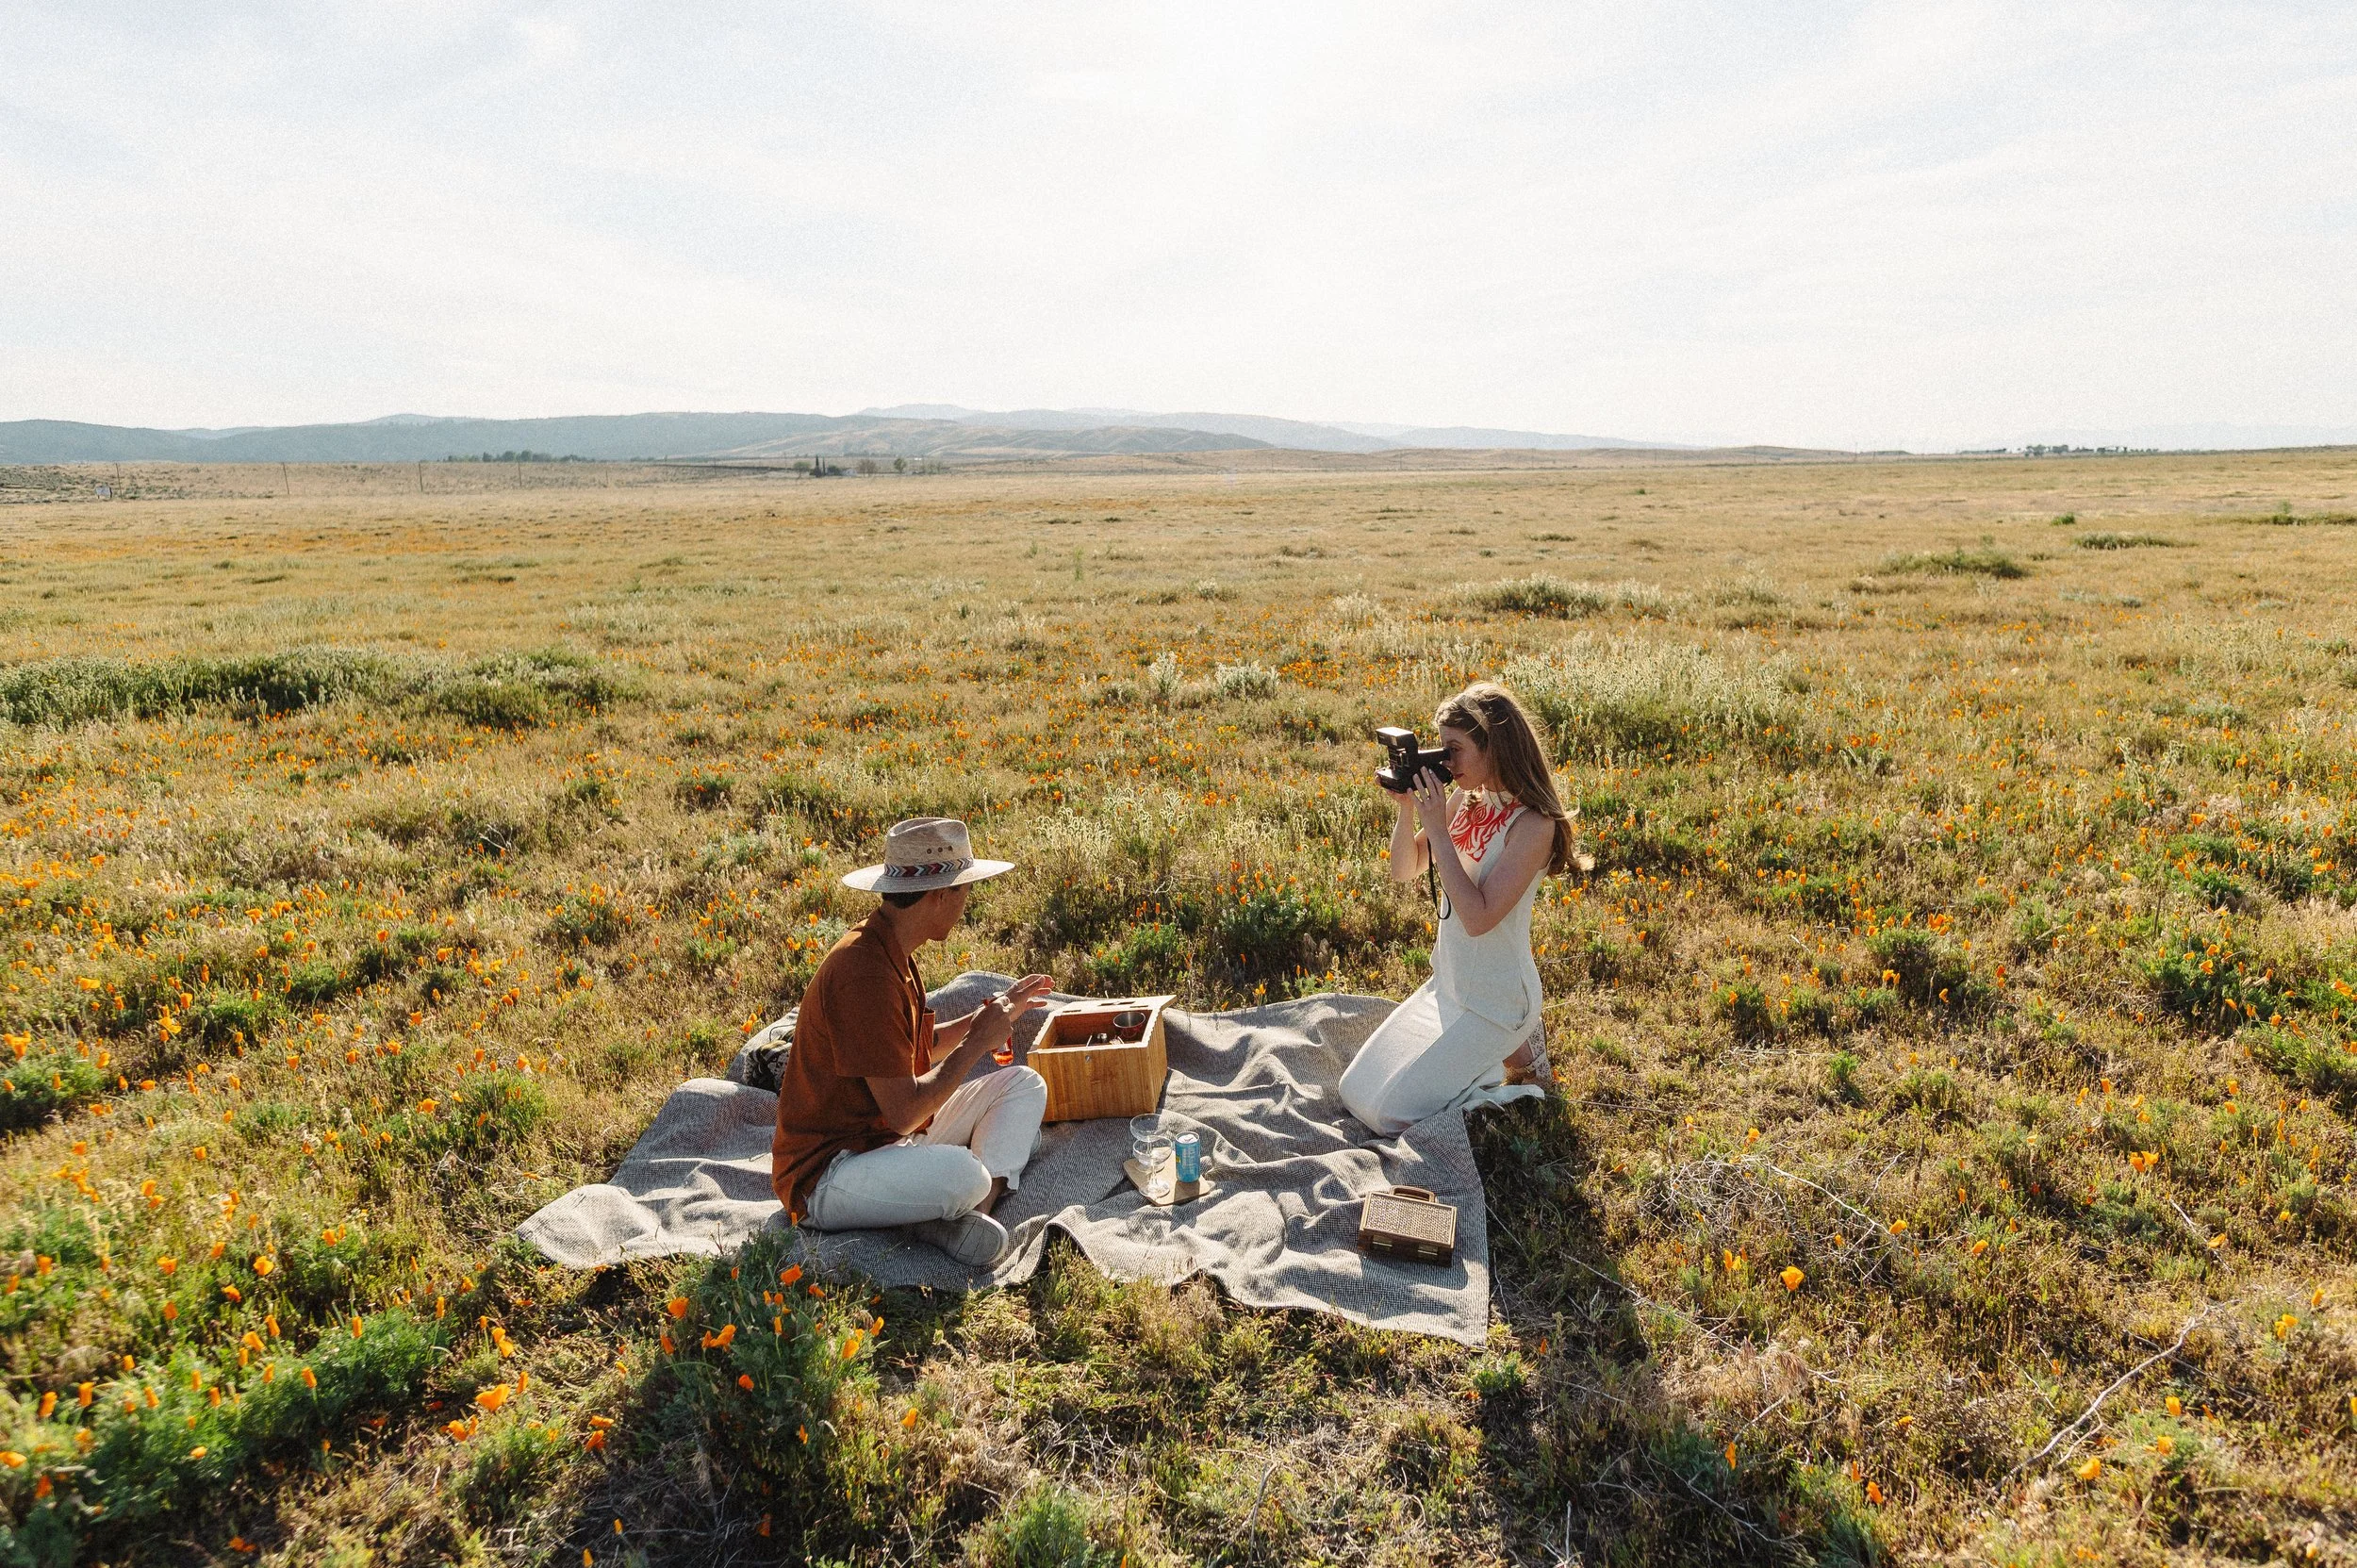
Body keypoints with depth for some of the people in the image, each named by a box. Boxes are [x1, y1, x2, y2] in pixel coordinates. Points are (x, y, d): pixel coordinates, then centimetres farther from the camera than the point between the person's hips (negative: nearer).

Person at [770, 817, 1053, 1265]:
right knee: (962, 1175, -38)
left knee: (1024, 1085, 5)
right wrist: (976, 1043, -14)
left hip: (891, 1139, 11)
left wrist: (990, 1013, 15)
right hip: (825, 1175, -11)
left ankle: (974, 1211, -12)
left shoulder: (889, 950, 7)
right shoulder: (863, 972, -26)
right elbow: (904, 1112, -25)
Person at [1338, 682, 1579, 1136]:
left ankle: (1518, 1056, 8)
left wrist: (1436, 828, -28)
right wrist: (1407, 808, -11)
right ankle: (1494, 1049, 21)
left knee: (1391, 1112, -10)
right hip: (1445, 987, 8)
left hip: (1495, 1001, -8)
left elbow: (1478, 918, -28)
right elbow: (1403, 872, 6)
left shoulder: (1532, 824, -22)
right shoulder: (1462, 800, -1)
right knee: (1355, 1093, 9)